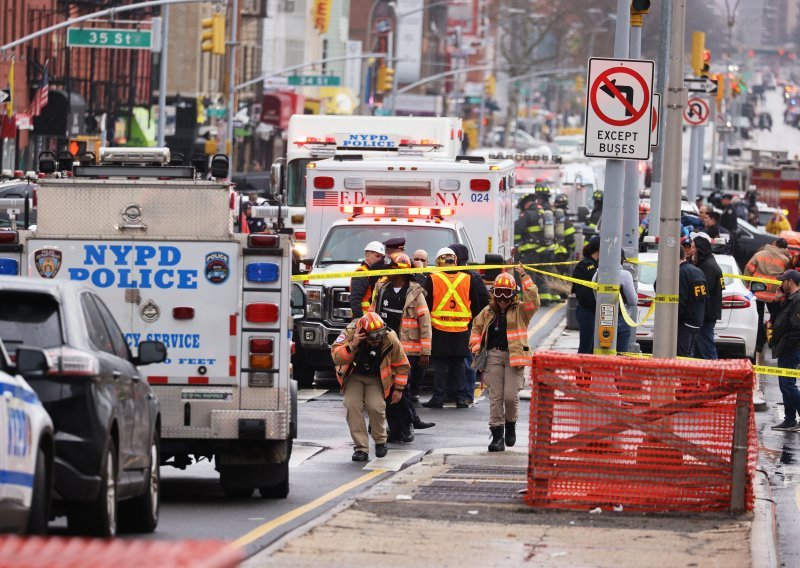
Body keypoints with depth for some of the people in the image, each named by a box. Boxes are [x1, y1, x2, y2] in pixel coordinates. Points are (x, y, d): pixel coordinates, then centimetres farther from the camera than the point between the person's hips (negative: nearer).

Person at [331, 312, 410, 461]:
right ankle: (361, 448, -14)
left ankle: (380, 441, 5)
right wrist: (352, 346, -44)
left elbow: (402, 365, -4)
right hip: (354, 376, 0)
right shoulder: (350, 333, -24)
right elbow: (336, 358, -28)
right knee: (352, 405, -21)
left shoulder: (390, 340, -20)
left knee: (375, 406, -22)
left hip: (376, 378, 0)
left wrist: (398, 389, 1)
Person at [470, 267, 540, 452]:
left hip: (514, 356, -3)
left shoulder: (520, 310, 4)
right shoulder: (488, 312, 14)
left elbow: (533, 301, -14)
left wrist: (524, 277, -14)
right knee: (495, 397, 0)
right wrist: (476, 347, 9)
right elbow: (476, 327, 25)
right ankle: (497, 435, 3)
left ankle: (510, 423, 20)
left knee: (511, 395, -10)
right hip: (493, 356, 3)